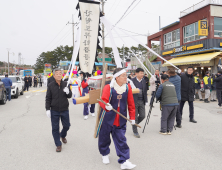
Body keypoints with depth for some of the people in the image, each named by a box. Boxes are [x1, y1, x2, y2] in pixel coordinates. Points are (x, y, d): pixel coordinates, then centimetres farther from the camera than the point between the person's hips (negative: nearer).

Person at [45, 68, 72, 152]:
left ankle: (63, 135, 44)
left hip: (64, 110, 2)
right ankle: (58, 144, 19)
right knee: (55, 128, 5)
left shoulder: (65, 84, -2)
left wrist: (68, 92, -21)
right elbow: (48, 98, -2)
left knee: (66, 125, 13)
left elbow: (70, 96, 2)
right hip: (54, 111, -2)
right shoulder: (50, 85, -6)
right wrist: (47, 109, -7)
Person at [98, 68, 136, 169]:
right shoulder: (108, 87, -14)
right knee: (105, 137, 15)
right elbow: (103, 100, -26)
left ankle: (124, 162, 10)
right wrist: (106, 106, -48)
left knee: (121, 140, 2)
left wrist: (132, 117, 2)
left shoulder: (128, 87, -3)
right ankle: (105, 154, 41)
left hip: (121, 120, 2)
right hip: (107, 119, -2)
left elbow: (131, 104, 2)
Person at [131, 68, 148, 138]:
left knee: (142, 116, 5)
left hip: (141, 101, 5)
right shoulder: (132, 81, -9)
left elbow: (145, 92, 13)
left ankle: (134, 124, 33)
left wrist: (146, 101, 10)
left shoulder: (144, 81, 9)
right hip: (134, 101, -5)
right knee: (135, 117, 3)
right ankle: (135, 132, 18)